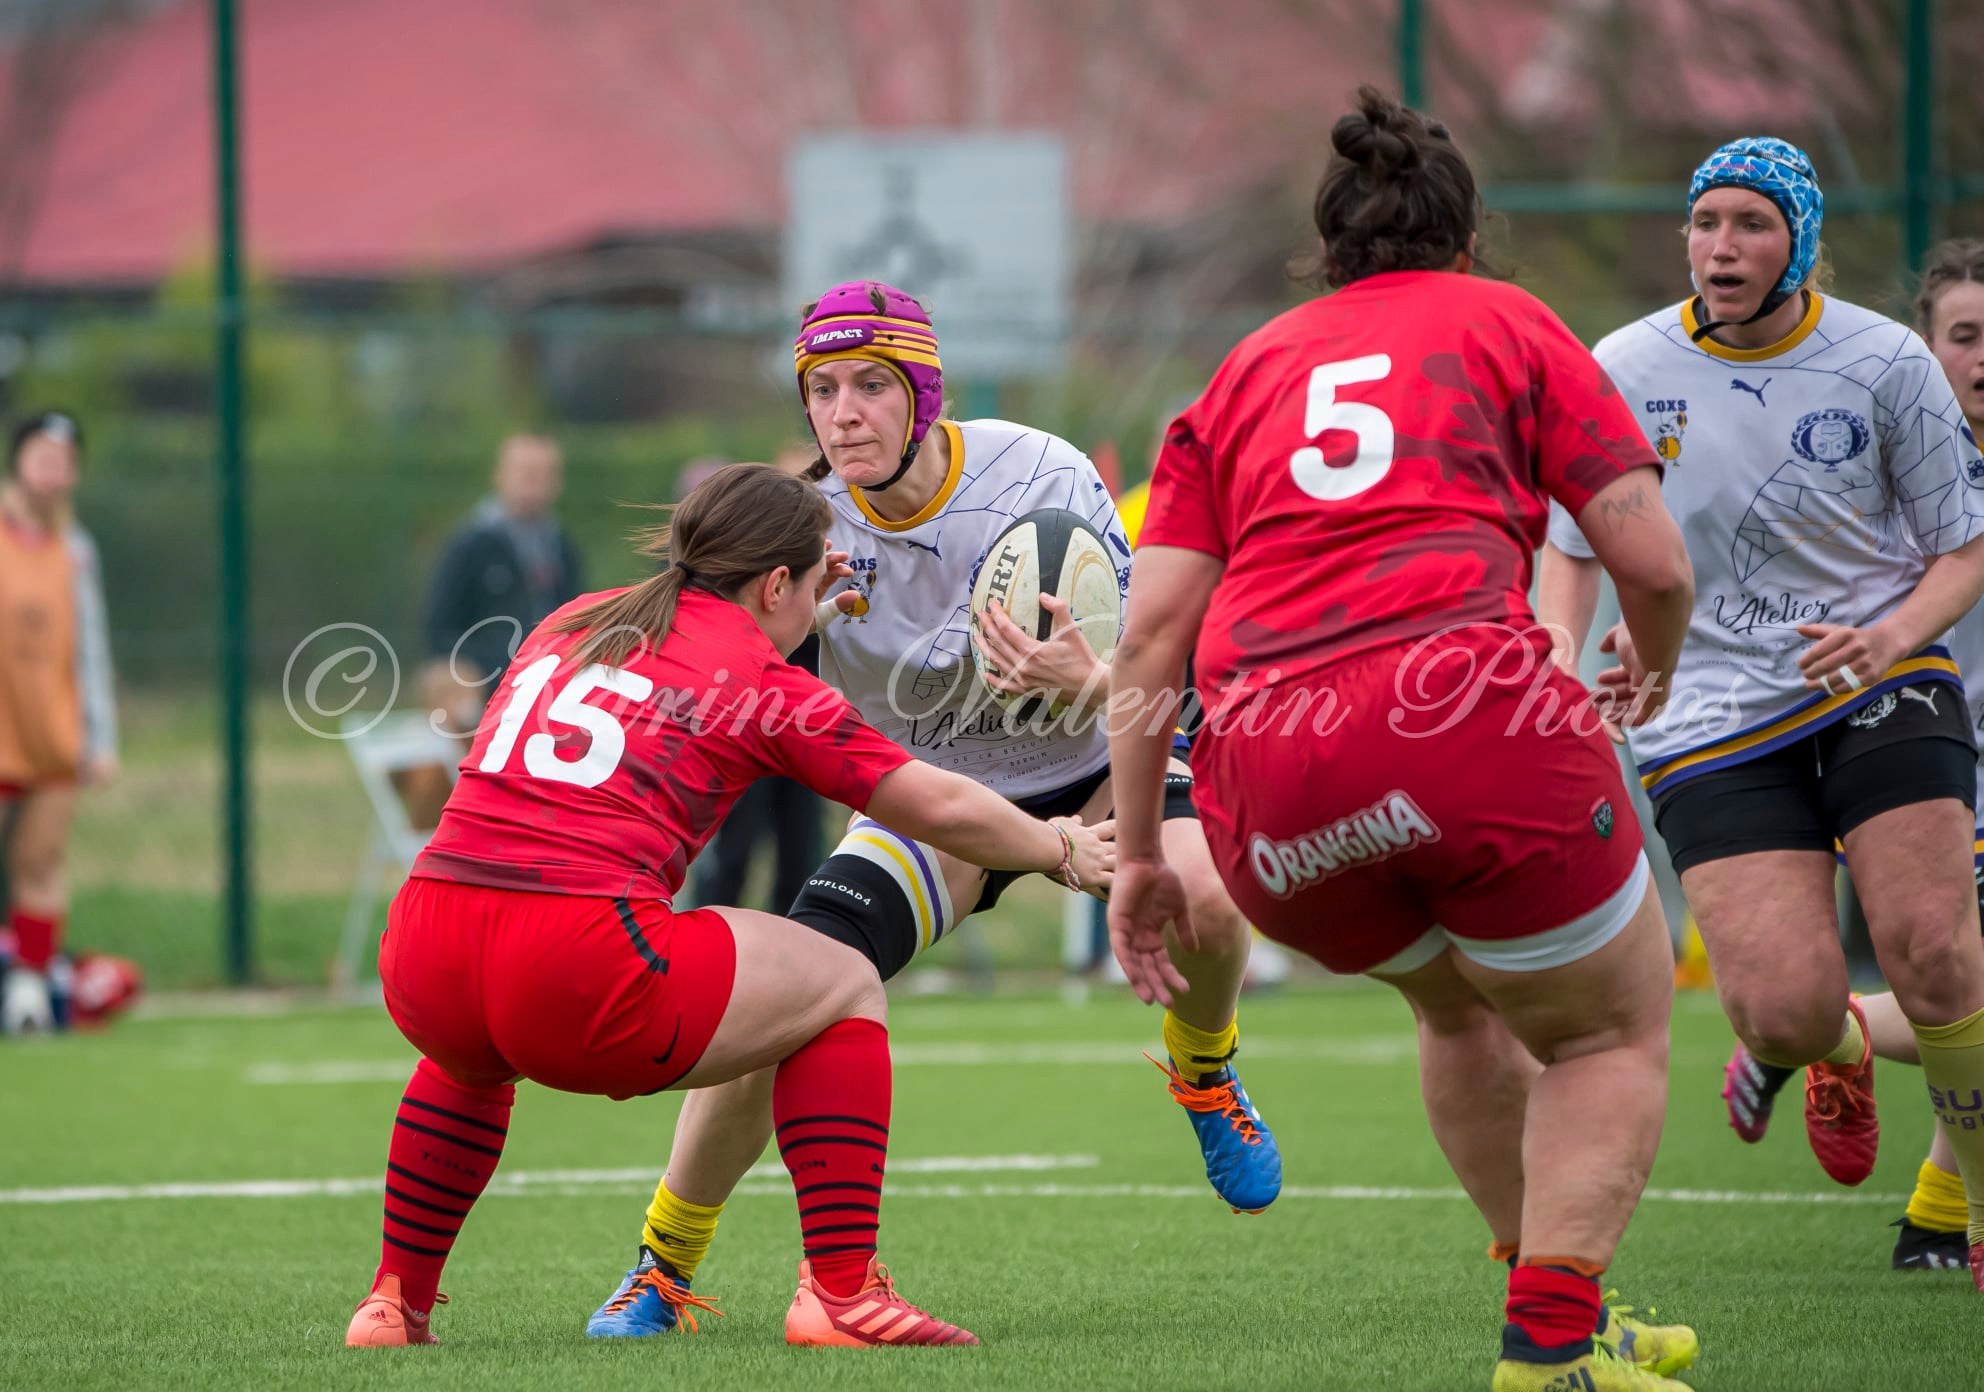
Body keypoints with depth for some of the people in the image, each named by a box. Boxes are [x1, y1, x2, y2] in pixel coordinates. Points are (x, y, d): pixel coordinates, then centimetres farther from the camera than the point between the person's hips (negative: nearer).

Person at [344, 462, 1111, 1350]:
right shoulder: (764, 682, 7)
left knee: (477, 1050, 42)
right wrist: (1062, 851, 30)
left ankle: (395, 1301, 35)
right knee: (844, 987, 15)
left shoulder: (574, 622, 22)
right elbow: (942, 809, 14)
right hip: (581, 968, -6)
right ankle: (841, 1292, 7)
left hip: (420, 973, 6)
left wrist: (777, 610, 50)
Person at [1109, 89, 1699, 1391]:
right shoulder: (1507, 323, 16)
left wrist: (1138, 854, 19)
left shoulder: (1244, 370, 26)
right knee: (1617, 1029, 13)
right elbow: (1656, 563, 9)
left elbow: (1153, 631, 16)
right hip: (1462, 708, -4)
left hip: (1260, 789, 4)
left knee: (1465, 1006, 30)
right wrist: (1655, 670, 31)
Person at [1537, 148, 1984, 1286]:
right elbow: (1569, 541, 13)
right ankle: (1833, 1050, 27)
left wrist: (1891, 636, -16)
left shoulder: (1886, 362, -4)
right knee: (1787, 1012, -15)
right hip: (1716, 718, 1)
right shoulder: (1623, 372, -2)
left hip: (1882, 684, -1)